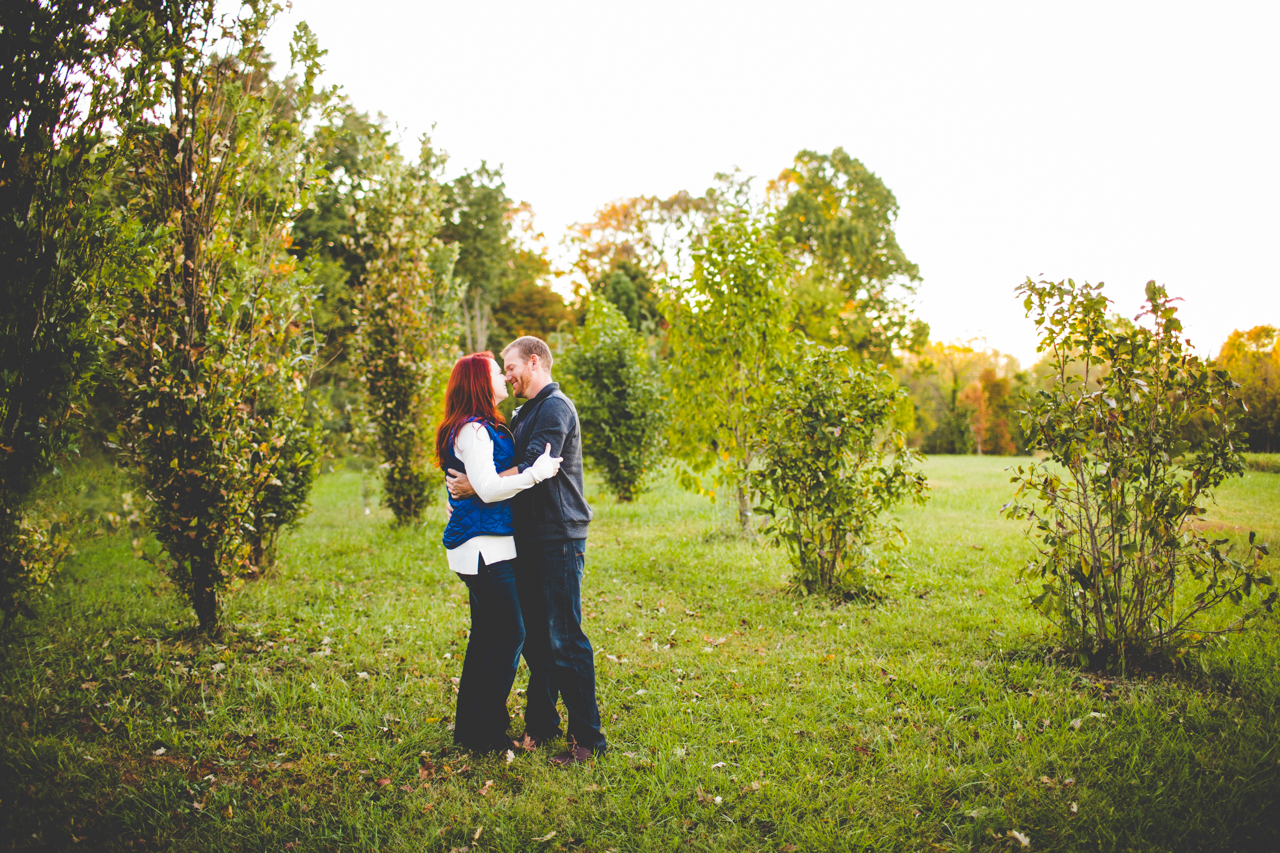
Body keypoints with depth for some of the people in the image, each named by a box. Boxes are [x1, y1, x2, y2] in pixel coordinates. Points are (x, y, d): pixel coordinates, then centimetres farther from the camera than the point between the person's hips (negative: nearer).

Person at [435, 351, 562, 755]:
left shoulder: (485, 428, 18)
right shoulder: (473, 430, -14)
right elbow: (488, 488, -21)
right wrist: (535, 473, -20)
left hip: (486, 546, 11)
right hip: (484, 546, -11)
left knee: (488, 633, 15)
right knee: (509, 633, -7)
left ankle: (469, 725, 25)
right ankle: (485, 732, 1)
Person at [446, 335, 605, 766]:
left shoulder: (555, 408, -11)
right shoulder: (525, 412, 19)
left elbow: (533, 470, -21)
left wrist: (475, 485, -17)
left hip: (558, 540, -9)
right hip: (530, 537, 9)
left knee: (564, 640, -6)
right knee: (533, 636, 14)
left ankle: (588, 738, 2)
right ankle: (541, 722, 27)